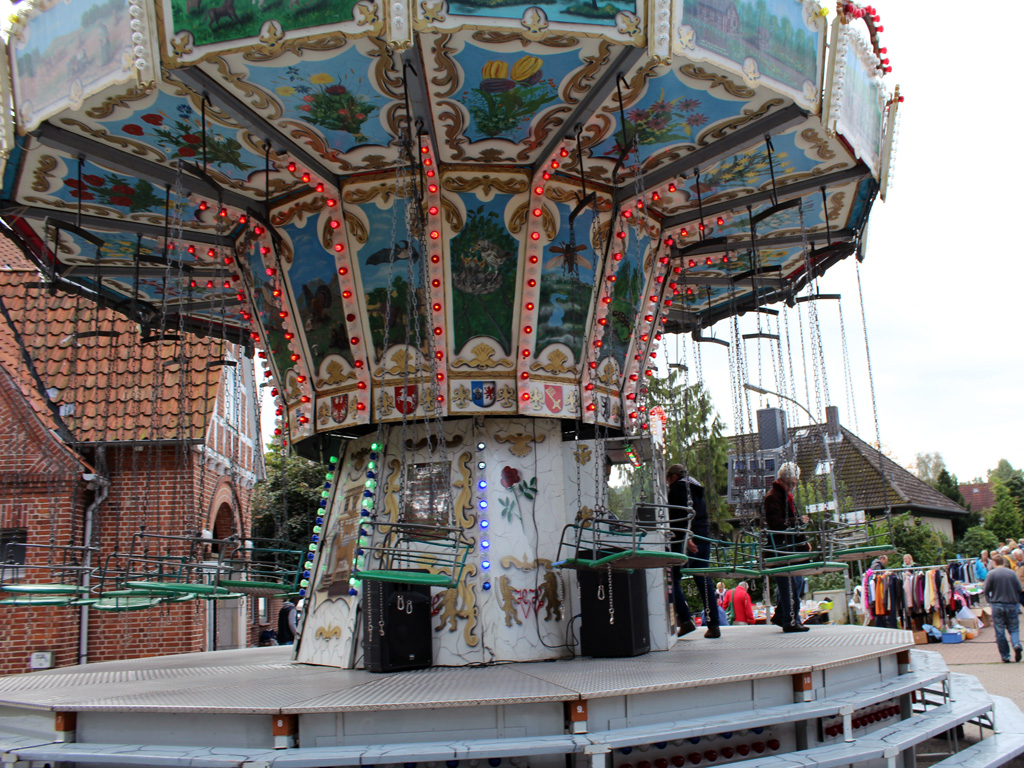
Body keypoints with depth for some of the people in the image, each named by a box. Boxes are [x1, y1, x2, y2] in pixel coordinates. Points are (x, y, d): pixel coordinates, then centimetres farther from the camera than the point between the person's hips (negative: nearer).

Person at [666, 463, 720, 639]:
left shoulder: (678, 488, -2)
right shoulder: (697, 489, 23)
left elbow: (679, 514, -16)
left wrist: (686, 536, -24)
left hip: (687, 541, -8)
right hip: (704, 539, 8)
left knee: (673, 579, -3)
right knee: (704, 580, 8)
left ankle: (685, 620, -12)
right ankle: (713, 625, 5)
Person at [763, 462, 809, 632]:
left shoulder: (787, 496, 19)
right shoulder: (773, 496, -13)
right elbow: (776, 524, -23)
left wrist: (803, 542, 19)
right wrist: (798, 521, -18)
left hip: (790, 547, 10)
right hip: (779, 548, -10)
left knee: (796, 582, 14)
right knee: (789, 585, -9)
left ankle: (780, 615, 24)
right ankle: (790, 621, -4)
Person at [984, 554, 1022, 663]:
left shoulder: (991, 574, -7)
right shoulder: (1012, 573, -1)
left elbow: (986, 590, -6)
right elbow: (1019, 588, 3)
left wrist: (989, 600, 14)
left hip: (997, 605, -1)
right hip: (1012, 604, 2)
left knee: (1000, 632, 5)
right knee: (1013, 628, 12)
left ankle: (1005, 656, 7)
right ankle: (1016, 644, -17)